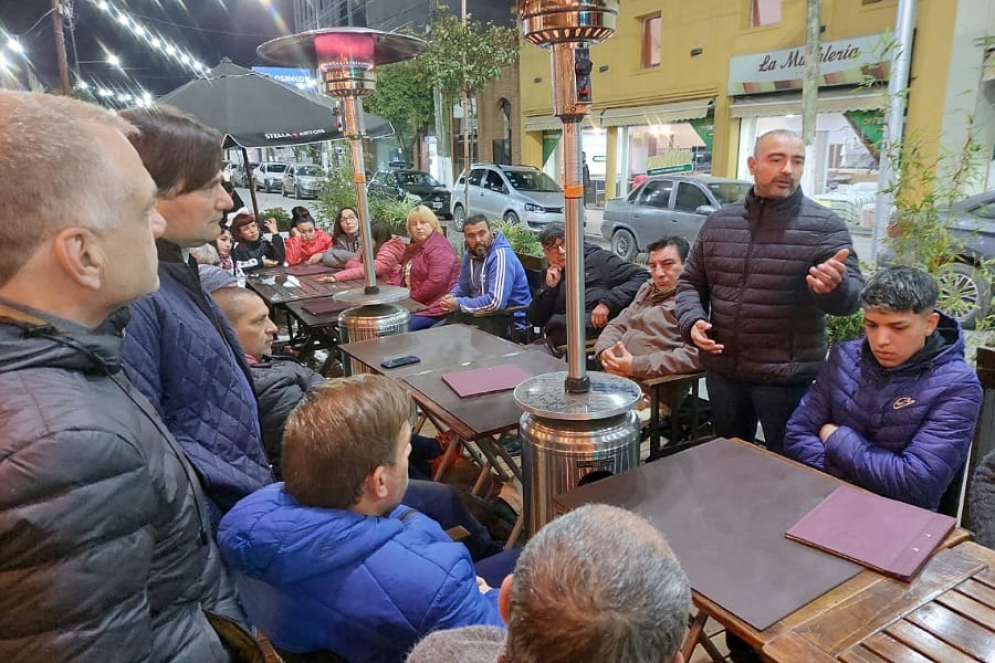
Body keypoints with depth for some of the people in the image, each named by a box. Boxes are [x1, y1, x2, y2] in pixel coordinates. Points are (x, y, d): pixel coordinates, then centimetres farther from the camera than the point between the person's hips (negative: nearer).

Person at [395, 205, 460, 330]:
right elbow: (403, 274, 18)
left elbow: (436, 282, -25)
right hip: (414, 303, 10)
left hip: (433, 308, -10)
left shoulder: (439, 248, -16)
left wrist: (411, 298, -16)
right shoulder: (414, 246, 16)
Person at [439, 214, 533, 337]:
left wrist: (459, 304, -18)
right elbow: (463, 286, 21)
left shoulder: (501, 255, -21)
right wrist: (452, 296, -2)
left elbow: (495, 303, -29)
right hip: (485, 315, 7)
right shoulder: (470, 254, 4)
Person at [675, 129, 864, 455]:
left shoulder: (825, 226, -7)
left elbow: (853, 296, -11)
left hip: (787, 377, -3)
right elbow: (690, 282, 11)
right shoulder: (717, 222, 5)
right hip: (722, 371, 4)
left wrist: (834, 287, -35)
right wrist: (692, 320, -8)